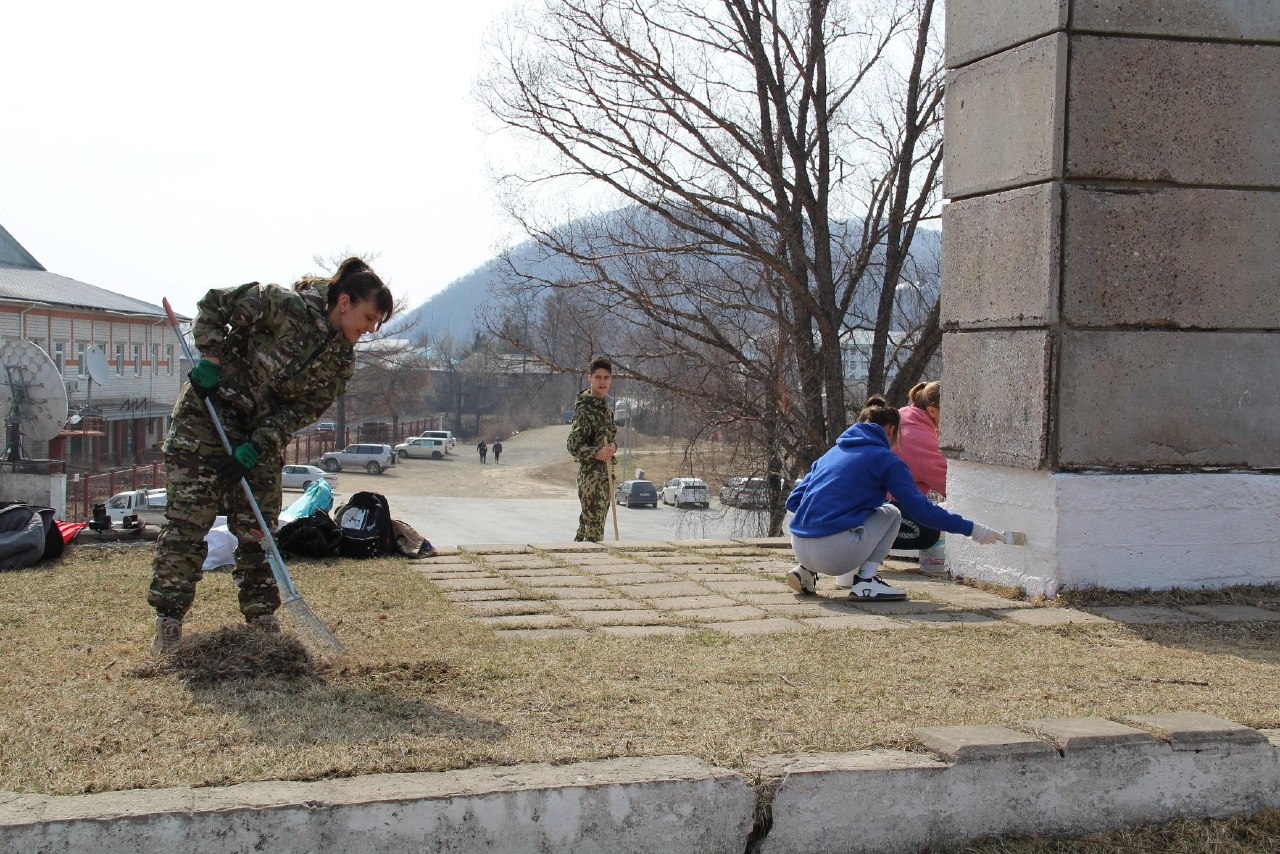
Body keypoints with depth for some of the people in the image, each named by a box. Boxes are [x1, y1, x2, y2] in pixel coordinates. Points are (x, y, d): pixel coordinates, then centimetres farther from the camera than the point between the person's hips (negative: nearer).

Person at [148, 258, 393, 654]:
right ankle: (168, 621, 1)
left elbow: (302, 410, -6)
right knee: (188, 520, -5)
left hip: (264, 435, 6)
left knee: (258, 527, 6)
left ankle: (262, 617, 16)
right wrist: (212, 358, -21)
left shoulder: (341, 362, -3)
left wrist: (254, 449, -16)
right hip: (208, 414, -5)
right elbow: (213, 304, -13)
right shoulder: (285, 307, -21)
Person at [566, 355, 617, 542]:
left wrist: (612, 447, 2)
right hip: (590, 475, -9)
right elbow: (573, 444, -15)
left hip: (604, 475, 9)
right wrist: (597, 454, -27)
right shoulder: (584, 409, -12)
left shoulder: (604, 407, 15)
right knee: (595, 529, -9)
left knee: (586, 524, 13)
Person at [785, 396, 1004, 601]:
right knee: (890, 513, 17)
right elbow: (921, 510, -2)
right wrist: (971, 529, 6)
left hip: (799, 549, 6)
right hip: (834, 554, -6)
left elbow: (792, 501, 18)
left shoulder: (831, 453, 21)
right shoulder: (886, 459, 3)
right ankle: (866, 580, 1)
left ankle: (806, 570, 14)